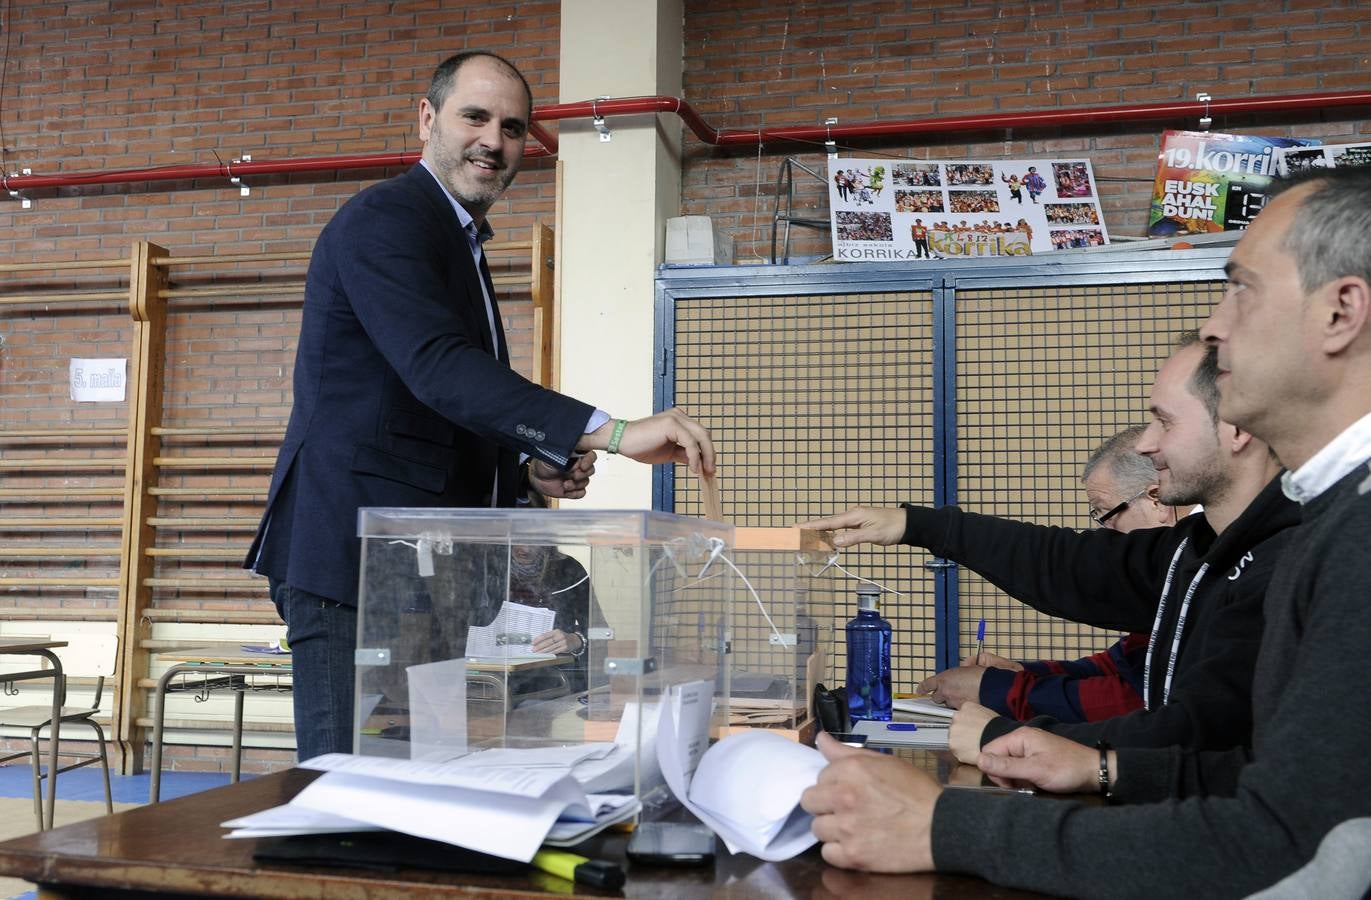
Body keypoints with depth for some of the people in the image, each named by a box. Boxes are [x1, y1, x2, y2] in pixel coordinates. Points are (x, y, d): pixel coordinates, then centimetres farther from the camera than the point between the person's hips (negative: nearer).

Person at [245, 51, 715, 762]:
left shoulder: (460, 244, 22)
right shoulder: (384, 218, -8)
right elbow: (437, 365, -27)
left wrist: (531, 469, 8)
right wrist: (613, 433, -35)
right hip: (355, 564, -9)